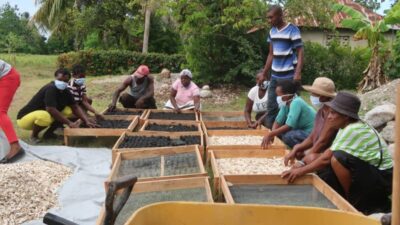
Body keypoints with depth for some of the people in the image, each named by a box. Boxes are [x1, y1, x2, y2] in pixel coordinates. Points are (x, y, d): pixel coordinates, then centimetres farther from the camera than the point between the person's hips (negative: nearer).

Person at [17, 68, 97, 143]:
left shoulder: (66, 92, -3)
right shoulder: (51, 89, -26)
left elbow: (75, 107, -2)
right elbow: (51, 110, -34)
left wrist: (87, 121, -16)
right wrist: (69, 123, -30)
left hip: (40, 116, 8)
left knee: (69, 111, -4)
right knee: (45, 116, -40)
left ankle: (48, 133, 7)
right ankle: (34, 135, -7)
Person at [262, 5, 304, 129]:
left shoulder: (292, 30, -9)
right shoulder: (272, 31, 10)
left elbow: (300, 53, -11)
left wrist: (298, 73, -23)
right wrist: (265, 72, 18)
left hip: (289, 76, -7)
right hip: (275, 75, 7)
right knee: (271, 106, 10)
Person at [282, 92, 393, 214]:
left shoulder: (354, 131, -24)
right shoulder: (347, 127, 4)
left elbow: (327, 158, -22)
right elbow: (328, 154, 5)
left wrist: (301, 171, -13)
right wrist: (302, 167, 0)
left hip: (382, 178, -9)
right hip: (368, 173, 9)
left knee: (338, 158, -30)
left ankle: (355, 202, -9)